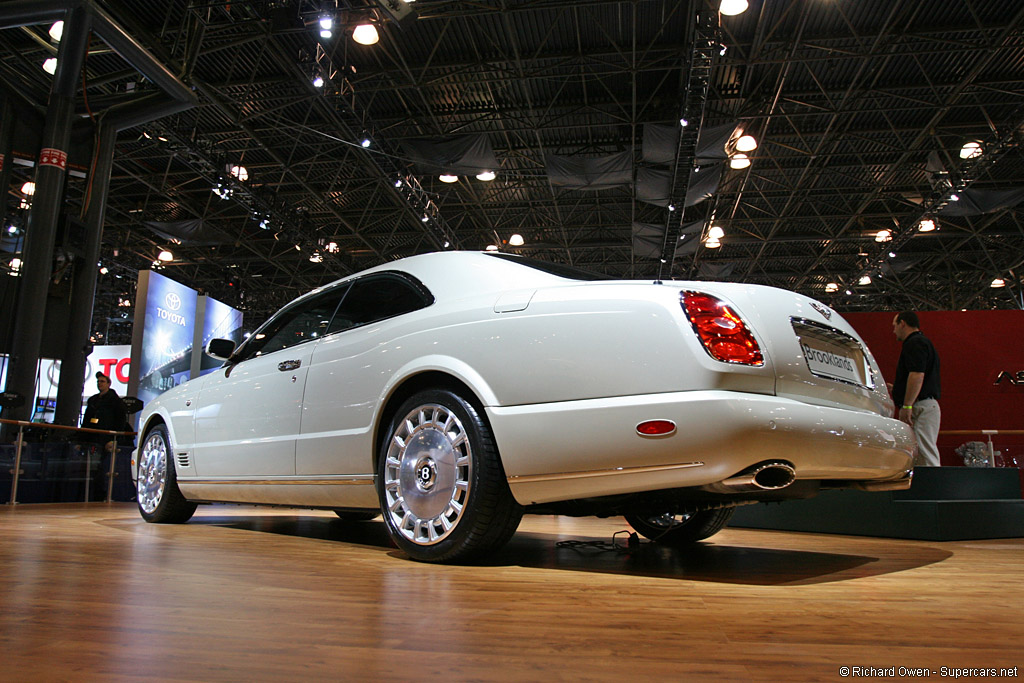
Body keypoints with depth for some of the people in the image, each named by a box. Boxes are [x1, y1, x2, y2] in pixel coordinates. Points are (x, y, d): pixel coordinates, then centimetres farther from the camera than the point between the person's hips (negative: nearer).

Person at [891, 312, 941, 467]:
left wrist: (907, 406, -22)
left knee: (926, 457, -12)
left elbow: (917, 375, -21)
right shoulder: (921, 342, 24)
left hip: (920, 406, -10)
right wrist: (895, 388, 35)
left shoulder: (915, 343, -9)